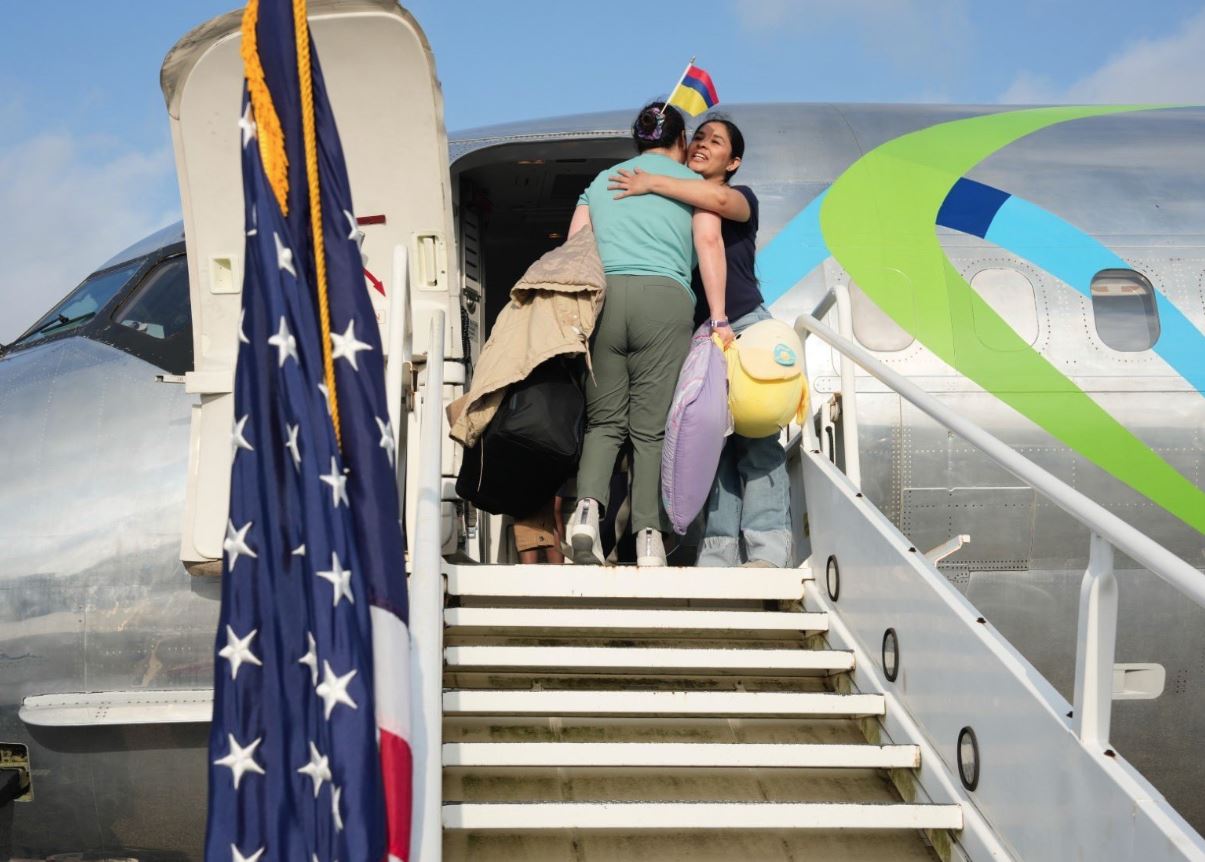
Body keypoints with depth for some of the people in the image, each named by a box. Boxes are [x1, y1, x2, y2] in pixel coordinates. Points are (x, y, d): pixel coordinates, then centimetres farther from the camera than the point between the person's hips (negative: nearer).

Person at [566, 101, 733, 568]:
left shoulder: (600, 182, 26)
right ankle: (649, 538, -11)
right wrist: (719, 318, -2)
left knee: (604, 419, 6)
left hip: (601, 297, 2)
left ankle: (587, 504, -19)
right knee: (652, 425, -2)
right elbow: (709, 241, 2)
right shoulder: (693, 183, 17)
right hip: (665, 297, -2)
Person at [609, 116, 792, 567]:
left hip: (745, 326, -4)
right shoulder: (673, 206, 19)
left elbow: (720, 200, -21)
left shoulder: (742, 198, 3)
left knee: (754, 437, -12)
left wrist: (651, 183, -18)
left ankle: (767, 550, -17)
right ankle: (719, 549, -8)